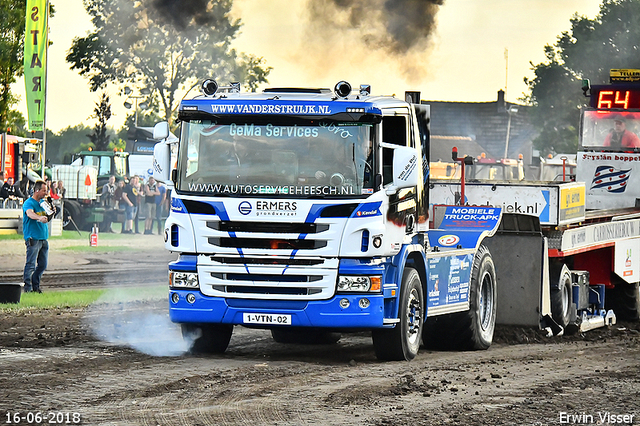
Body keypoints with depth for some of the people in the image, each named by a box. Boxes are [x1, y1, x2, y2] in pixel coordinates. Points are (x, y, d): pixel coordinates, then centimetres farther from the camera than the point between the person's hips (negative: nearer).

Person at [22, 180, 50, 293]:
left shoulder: (43, 202, 17)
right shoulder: (29, 203, -8)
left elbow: (47, 217, 26)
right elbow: (30, 213, -29)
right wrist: (39, 218, -49)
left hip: (43, 238, 8)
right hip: (33, 238, -8)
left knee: (43, 264, 9)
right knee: (31, 264, -11)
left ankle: (35, 285, 20)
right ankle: (27, 287, -8)